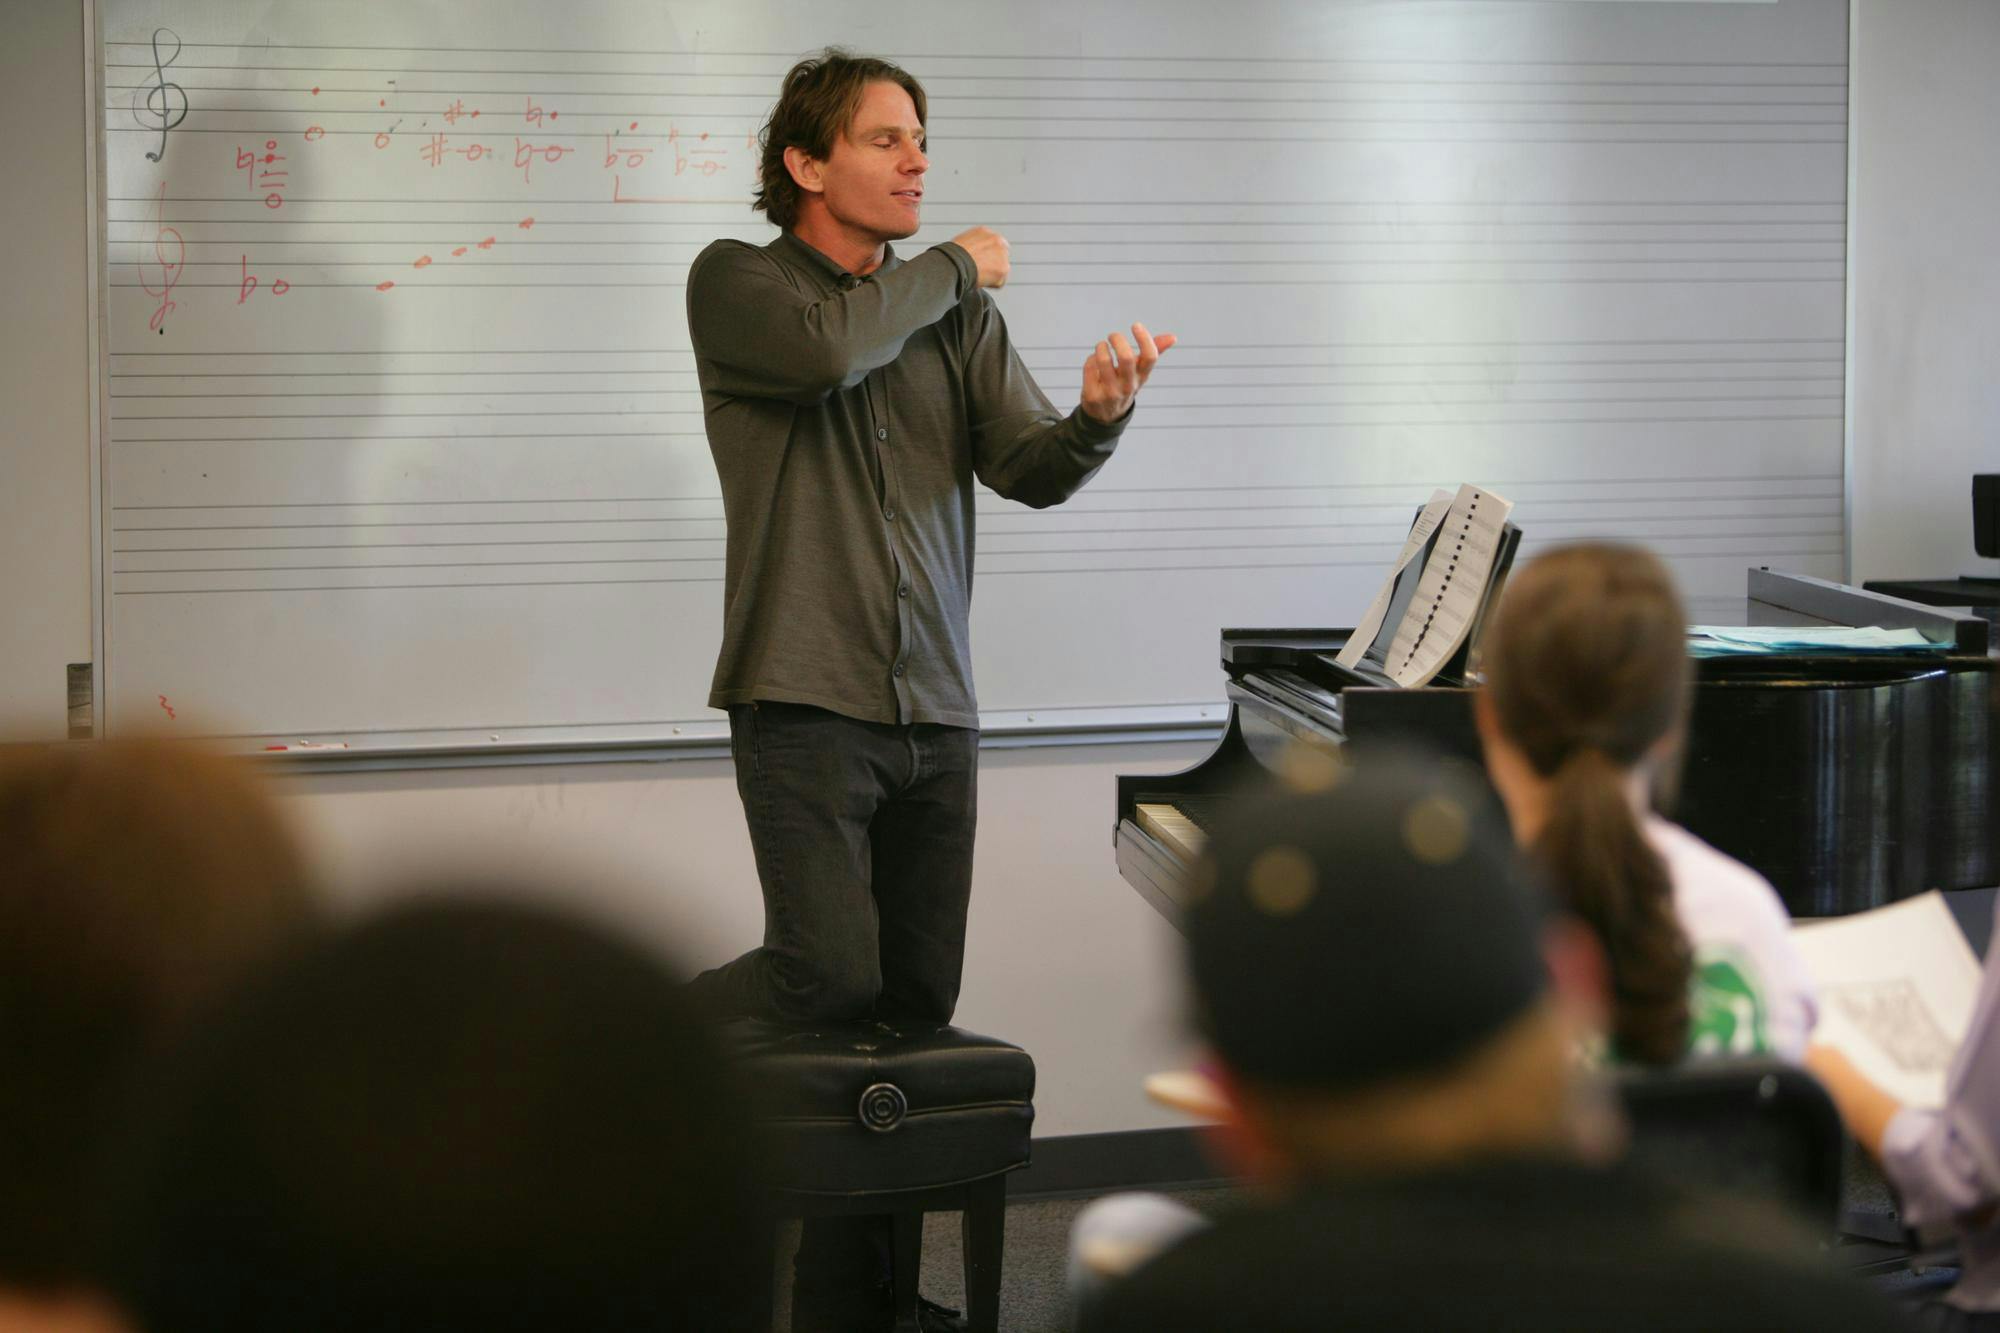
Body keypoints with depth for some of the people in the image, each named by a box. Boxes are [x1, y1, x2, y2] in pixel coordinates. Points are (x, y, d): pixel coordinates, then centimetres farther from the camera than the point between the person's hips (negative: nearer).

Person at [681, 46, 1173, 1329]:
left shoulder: (958, 313, 13)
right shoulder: (738, 281, 1)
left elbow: (1029, 469, 0)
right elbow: (825, 351, -21)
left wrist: (1097, 413, -22)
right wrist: (952, 271, -5)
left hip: (935, 712, 5)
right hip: (807, 699, -5)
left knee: (920, 1002, 5)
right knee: (836, 975, -18)